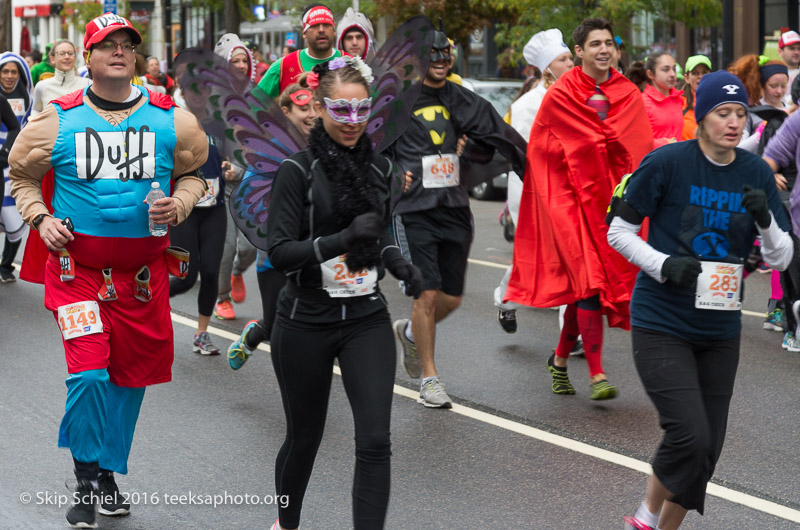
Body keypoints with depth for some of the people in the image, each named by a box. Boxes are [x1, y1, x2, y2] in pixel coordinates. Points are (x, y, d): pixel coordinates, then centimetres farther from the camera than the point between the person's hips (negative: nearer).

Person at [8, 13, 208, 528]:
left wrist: (180, 204, -3)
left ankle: (108, 471, 29)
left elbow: (194, 172, 17)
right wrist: (40, 218, -2)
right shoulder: (57, 120, -1)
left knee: (131, 372, 10)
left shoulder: (171, 120, 2)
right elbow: (23, 174, 13)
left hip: (143, 267, 3)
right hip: (77, 264, -3)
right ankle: (87, 479, 3)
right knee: (88, 372, -14)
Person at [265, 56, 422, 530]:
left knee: (375, 441, -10)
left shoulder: (380, 167, 4)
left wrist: (400, 264, 0)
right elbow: (280, 252, -17)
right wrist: (342, 239, -29)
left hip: (367, 318, 3)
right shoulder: (300, 171, -10)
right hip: (306, 323, -3)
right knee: (305, 437, 13)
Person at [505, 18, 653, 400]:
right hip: (572, 199, -4)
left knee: (585, 283, 8)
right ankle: (596, 375, -17)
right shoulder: (560, 96, -2)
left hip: (612, 198, 4)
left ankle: (560, 359, 27)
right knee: (589, 279, -15)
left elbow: (640, 148, 0)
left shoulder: (629, 95, 8)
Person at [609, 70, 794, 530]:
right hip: (661, 324, -5)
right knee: (690, 436, -17)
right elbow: (619, 231, -3)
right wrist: (664, 264, -18)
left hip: (720, 331, 5)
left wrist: (764, 219, -16)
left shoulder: (756, 173, 3)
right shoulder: (668, 163, -10)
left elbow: (782, 258, 4)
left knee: (707, 449, 6)